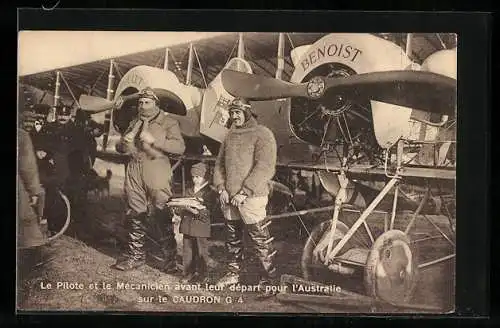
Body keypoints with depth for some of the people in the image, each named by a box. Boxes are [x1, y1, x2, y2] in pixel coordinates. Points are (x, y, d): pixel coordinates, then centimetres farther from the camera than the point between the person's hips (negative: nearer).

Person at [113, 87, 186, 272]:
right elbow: (120, 148, 26)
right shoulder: (134, 123, 23)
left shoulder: (168, 123, 5)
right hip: (134, 170, 6)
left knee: (161, 215, -8)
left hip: (156, 170, -5)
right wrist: (124, 142, 1)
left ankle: (169, 257, -2)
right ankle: (136, 255, 16)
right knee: (135, 214, 7)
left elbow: (180, 147, -10)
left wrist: (153, 140, -16)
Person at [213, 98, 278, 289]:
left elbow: (265, 168, -14)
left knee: (259, 238, -4)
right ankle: (233, 273, 29)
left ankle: (270, 277, 7)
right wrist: (221, 187, 2)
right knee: (232, 238, 15)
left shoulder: (262, 135, -6)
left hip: (252, 197, -7)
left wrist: (244, 192, -17)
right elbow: (219, 164, 19)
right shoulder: (230, 136, 16)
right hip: (229, 198, 7)